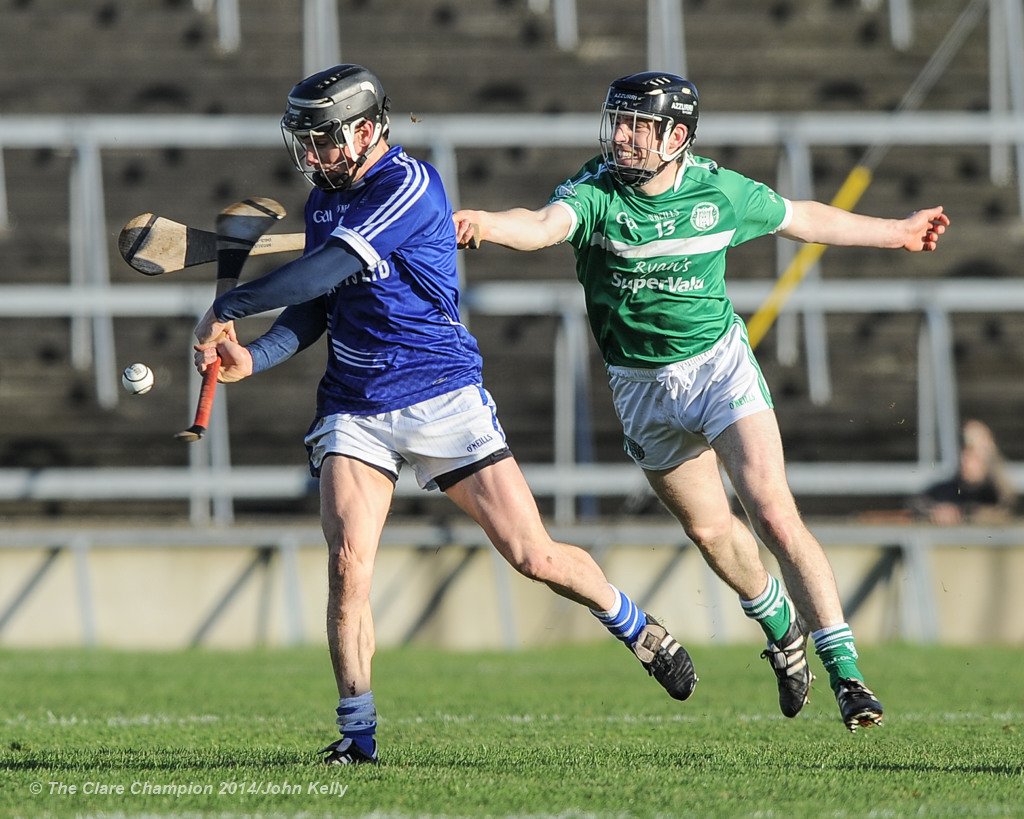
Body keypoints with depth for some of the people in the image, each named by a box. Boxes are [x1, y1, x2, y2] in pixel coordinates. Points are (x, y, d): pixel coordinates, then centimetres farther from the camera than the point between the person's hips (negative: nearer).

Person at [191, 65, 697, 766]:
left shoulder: (409, 187, -16)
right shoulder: (325, 199, 10)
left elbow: (327, 271, -24)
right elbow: (314, 309, 14)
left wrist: (228, 308, -19)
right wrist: (252, 358, -5)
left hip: (443, 398, -5)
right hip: (353, 410, 5)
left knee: (535, 556, -2)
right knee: (347, 562, -15)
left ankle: (640, 631, 24)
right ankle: (357, 733, -8)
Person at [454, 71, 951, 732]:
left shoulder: (720, 191, -8)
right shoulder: (596, 191, -15)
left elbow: (805, 219, 11)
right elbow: (546, 224, -37)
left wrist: (898, 232, 22)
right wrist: (489, 224, -61)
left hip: (719, 362, -1)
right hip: (643, 386, 1)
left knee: (775, 516, -16)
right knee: (710, 530, 13)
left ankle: (846, 672, -14)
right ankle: (781, 625, 42)